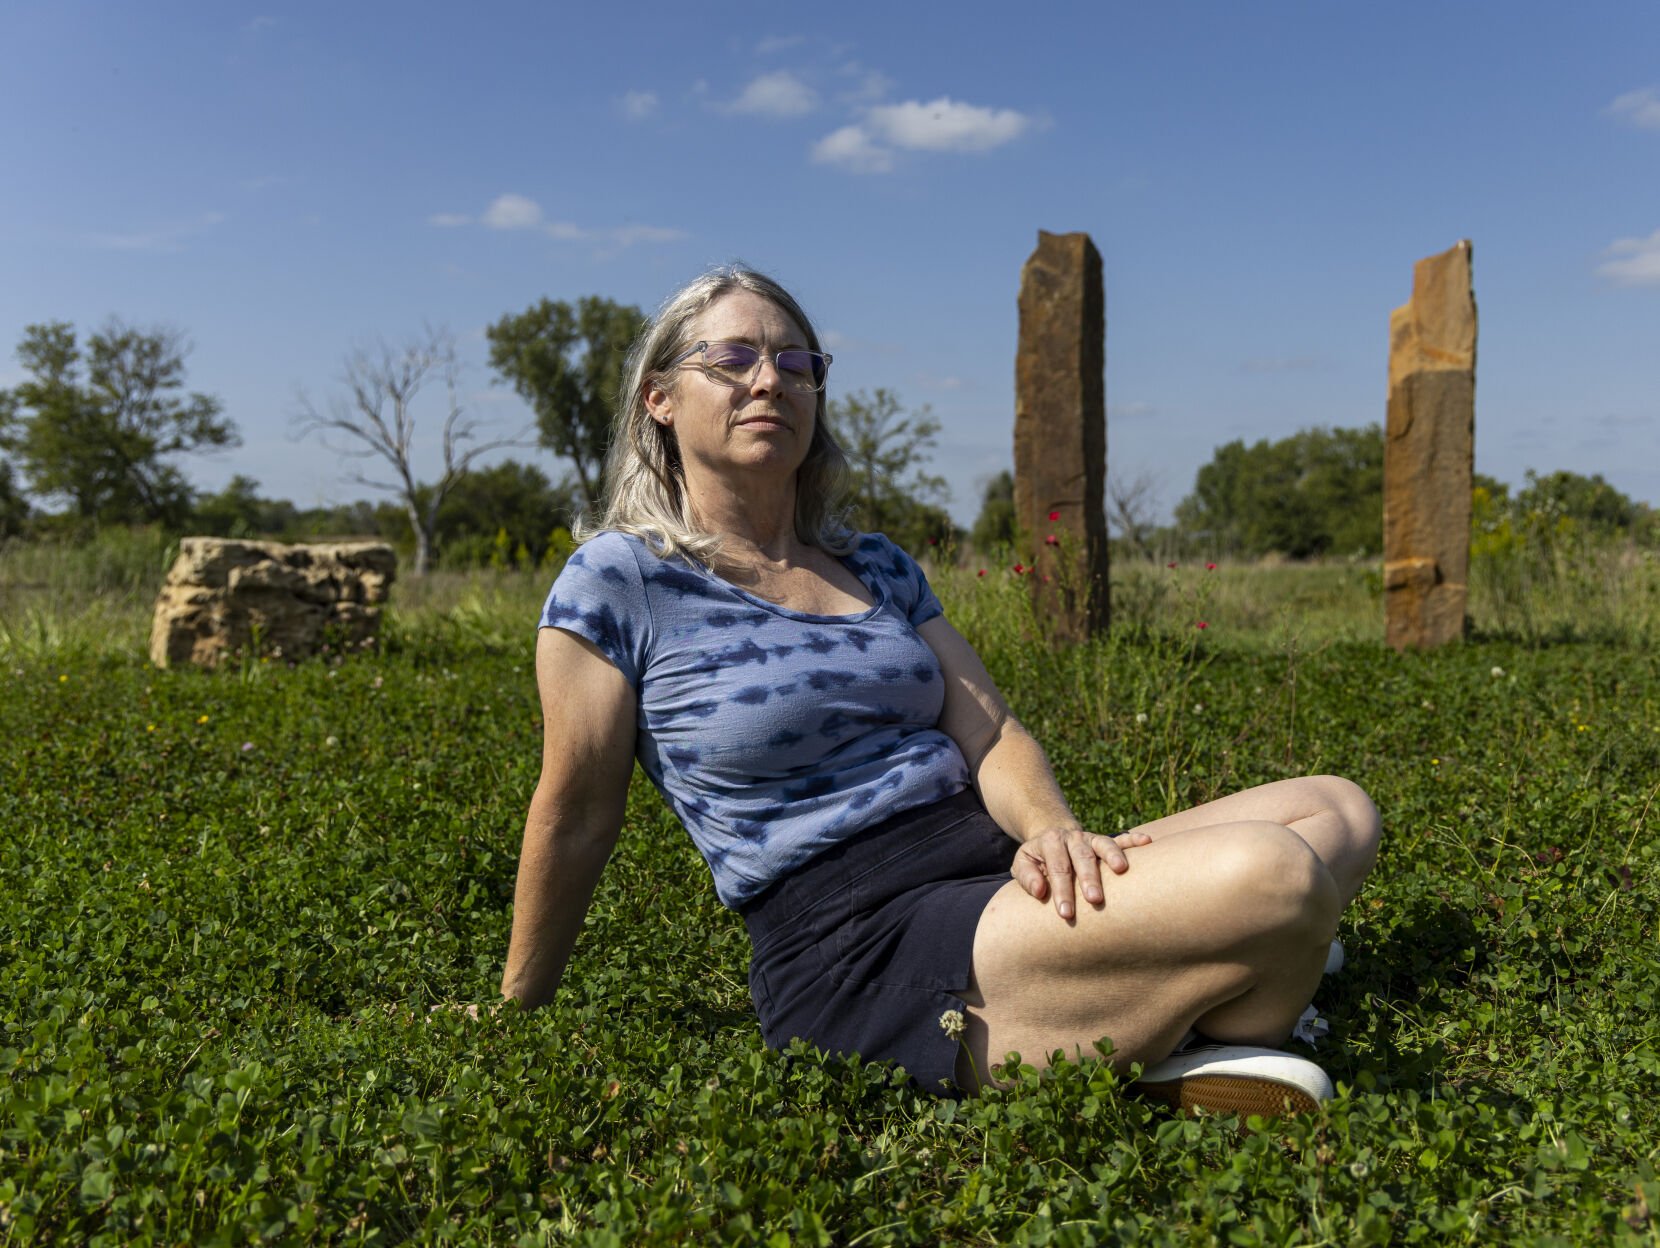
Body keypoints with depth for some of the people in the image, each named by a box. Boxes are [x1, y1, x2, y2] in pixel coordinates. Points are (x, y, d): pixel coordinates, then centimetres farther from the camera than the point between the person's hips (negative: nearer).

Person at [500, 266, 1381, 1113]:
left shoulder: (878, 567, 17)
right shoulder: (618, 580, -2)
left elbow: (990, 735, 6)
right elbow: (575, 818, 1)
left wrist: (1051, 828, -16)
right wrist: (515, 1015, 11)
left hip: (993, 862, 8)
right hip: (861, 958, -8)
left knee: (1337, 812, 4)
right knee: (1272, 877, -27)